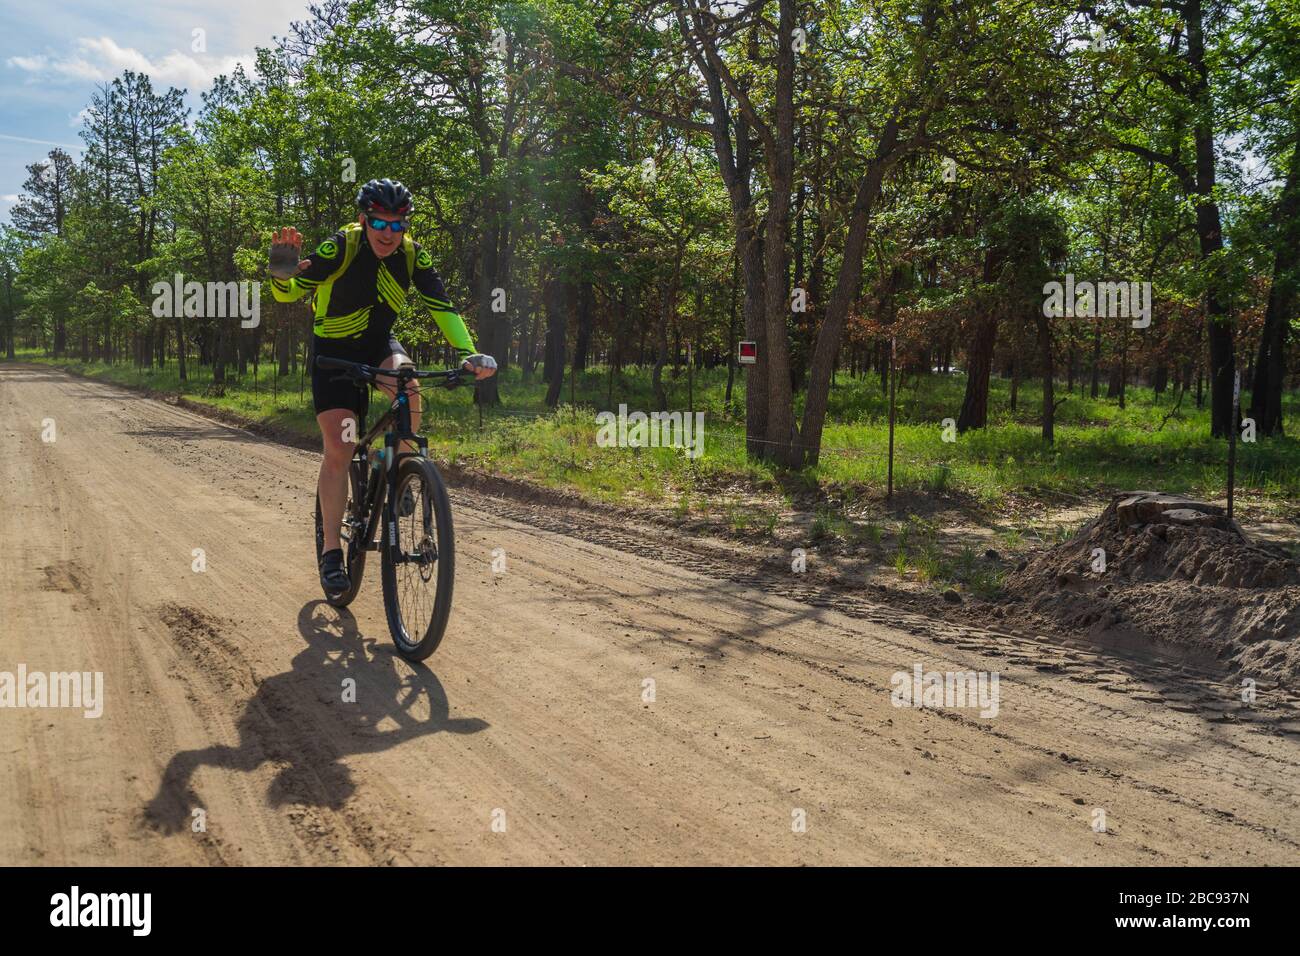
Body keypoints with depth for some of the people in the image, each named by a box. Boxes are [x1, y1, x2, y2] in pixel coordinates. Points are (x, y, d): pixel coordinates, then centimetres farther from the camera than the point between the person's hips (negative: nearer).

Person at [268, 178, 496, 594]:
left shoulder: (412, 255, -15)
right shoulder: (341, 247, -24)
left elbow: (441, 306, -20)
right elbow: (287, 294, -23)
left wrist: (469, 353, -34)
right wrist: (283, 273, -47)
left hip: (379, 343, 2)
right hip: (334, 349, -2)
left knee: (408, 387, -34)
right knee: (338, 449, -10)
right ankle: (331, 552, -1)